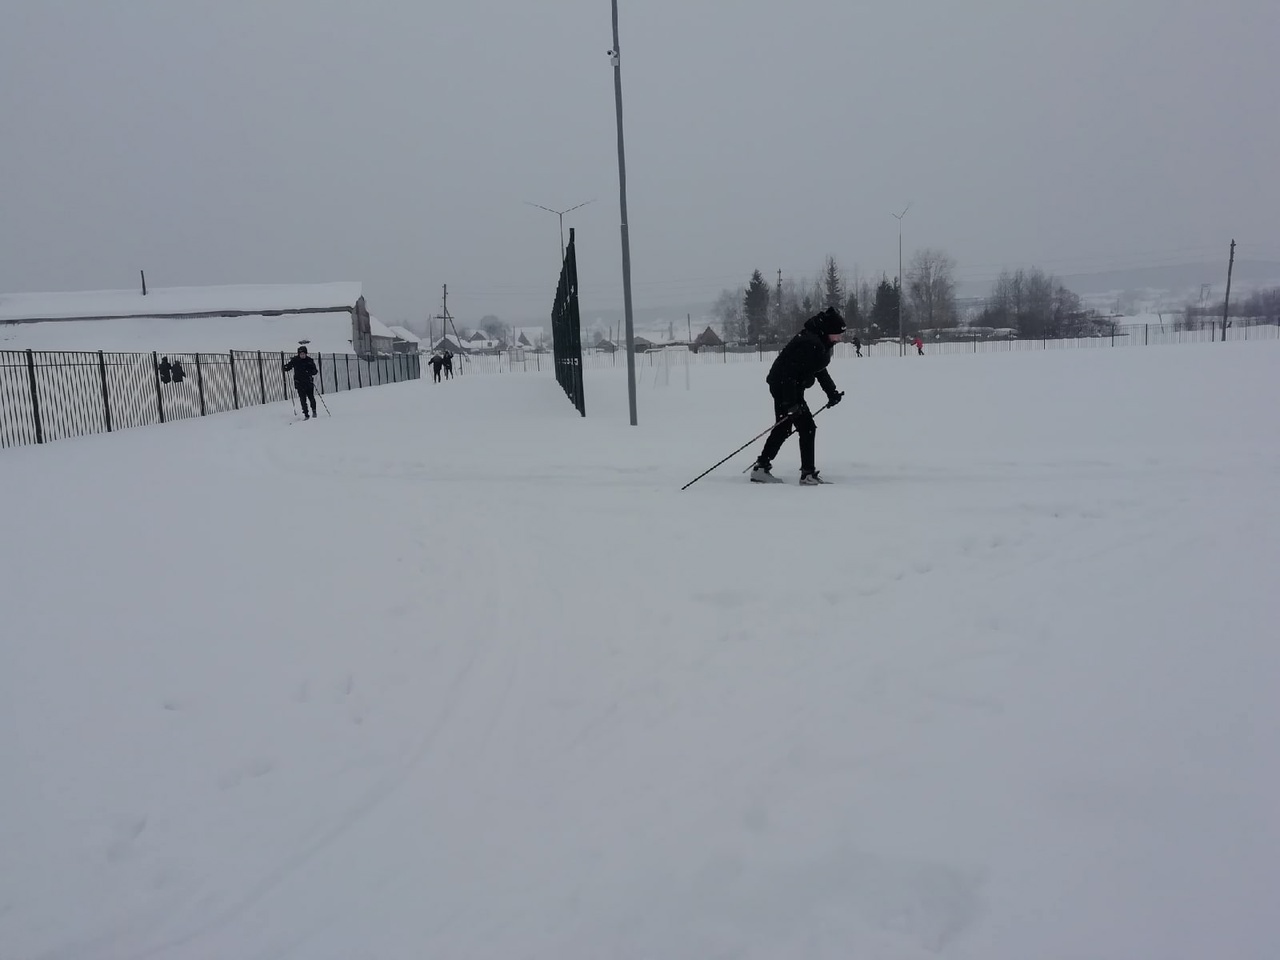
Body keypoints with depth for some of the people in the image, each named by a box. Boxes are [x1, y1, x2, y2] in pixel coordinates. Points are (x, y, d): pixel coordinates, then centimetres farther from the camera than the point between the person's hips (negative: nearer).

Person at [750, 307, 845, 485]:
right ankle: (808, 474, -6)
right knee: (807, 427, -10)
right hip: (785, 386, -11)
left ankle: (761, 468, 27)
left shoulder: (821, 342, 7)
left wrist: (831, 392, 12)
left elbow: (819, 369, 19)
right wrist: (790, 402, -31)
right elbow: (790, 372, -29)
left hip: (791, 388, 11)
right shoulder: (809, 342, -25)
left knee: (783, 428, 18)